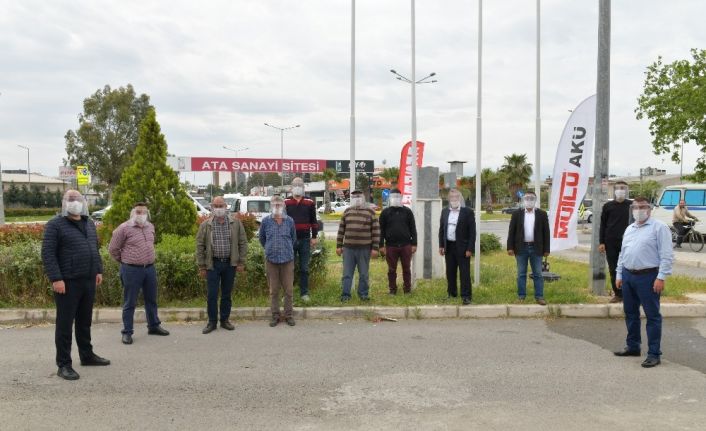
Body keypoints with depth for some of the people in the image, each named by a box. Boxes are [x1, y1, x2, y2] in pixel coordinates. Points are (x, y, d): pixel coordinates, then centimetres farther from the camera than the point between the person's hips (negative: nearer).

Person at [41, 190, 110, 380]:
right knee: (65, 323, 1)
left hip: (88, 281, 6)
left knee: (85, 321, 16)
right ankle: (64, 365, 7)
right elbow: (48, 254, -13)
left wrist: (98, 270, 15)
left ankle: (87, 355, 29)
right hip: (67, 282, -6)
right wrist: (56, 279, -19)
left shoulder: (89, 224, 14)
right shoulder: (55, 225, -7)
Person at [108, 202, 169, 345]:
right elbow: (113, 249, -3)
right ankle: (127, 332, 12)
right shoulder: (124, 228, -10)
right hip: (131, 270, -6)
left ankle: (153, 326, 30)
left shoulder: (150, 227, 9)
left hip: (150, 268, 6)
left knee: (151, 300, 16)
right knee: (129, 302, 3)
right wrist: (125, 260, 6)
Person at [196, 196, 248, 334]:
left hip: (230, 263, 1)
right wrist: (202, 267, -2)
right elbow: (200, 246, 2)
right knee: (212, 295, 2)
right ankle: (212, 322, 14)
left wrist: (241, 262, -1)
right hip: (213, 264, -1)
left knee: (227, 294, 10)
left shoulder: (236, 223, 2)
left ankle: (225, 320, 23)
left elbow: (243, 243, 4)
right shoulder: (205, 225, 0)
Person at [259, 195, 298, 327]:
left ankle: (288, 315, 15)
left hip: (287, 259, 0)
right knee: (273, 290, 7)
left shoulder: (289, 221, 1)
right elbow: (262, 238, 14)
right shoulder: (266, 221, 0)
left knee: (289, 289, 3)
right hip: (271, 260, 0)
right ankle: (275, 316, 17)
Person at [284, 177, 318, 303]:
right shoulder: (286, 203, 4)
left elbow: (313, 221, 8)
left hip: (305, 240, 0)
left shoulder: (310, 203, 5)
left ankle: (304, 293, 13)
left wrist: (314, 237, 3)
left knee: (304, 268, 6)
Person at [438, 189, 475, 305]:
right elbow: (441, 229, 14)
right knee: (450, 272, 12)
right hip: (449, 246, 5)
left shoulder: (468, 212, -5)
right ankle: (452, 293, 24)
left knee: (464, 273, -4)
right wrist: (441, 245, 7)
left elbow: (472, 232, -8)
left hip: (462, 247, -5)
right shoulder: (445, 211, 10)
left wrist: (470, 249, -13)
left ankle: (466, 296, 0)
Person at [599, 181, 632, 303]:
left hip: (626, 242, -2)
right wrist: (601, 242, 2)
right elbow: (603, 225, 8)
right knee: (613, 269, 5)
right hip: (610, 242, 2)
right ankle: (617, 294, 14)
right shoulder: (608, 206, 7)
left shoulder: (632, 205, 3)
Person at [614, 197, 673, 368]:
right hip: (628, 276, 7)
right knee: (630, 313, 15)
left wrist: (661, 277, -17)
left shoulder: (659, 227, -6)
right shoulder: (629, 229, 16)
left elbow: (666, 255, -12)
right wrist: (619, 275, 16)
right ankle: (632, 347, 28)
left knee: (652, 316, -1)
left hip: (648, 276, -7)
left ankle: (654, 354, 5)